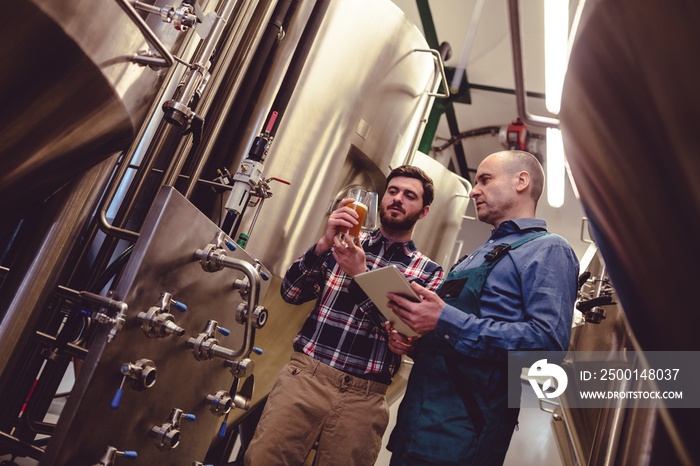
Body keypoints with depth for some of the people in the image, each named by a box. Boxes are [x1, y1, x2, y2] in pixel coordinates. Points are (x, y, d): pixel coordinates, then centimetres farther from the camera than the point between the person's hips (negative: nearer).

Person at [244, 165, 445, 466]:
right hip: (305, 376, 1)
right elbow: (291, 293, 2)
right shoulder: (346, 242, 8)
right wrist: (323, 244, -14)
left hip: (363, 397, 0)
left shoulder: (429, 272, 4)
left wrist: (362, 276, -16)